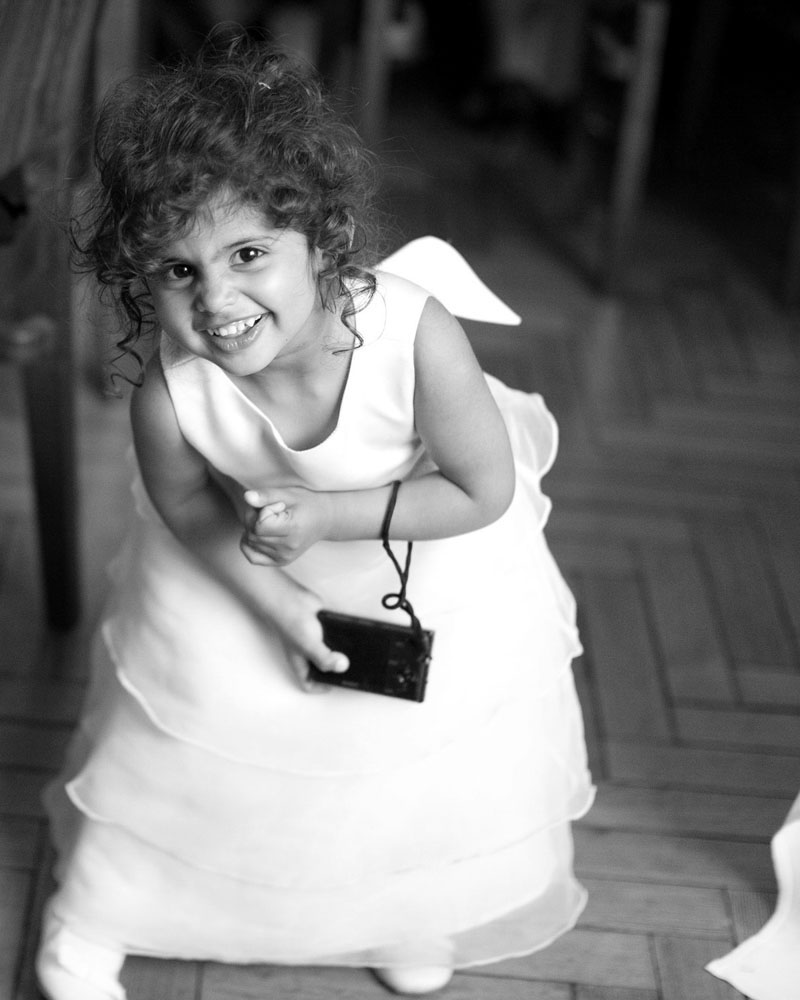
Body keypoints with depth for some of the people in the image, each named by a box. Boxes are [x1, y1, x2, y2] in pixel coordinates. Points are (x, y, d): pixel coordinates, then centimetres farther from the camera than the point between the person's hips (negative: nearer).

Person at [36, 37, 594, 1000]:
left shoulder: (416, 339, -42)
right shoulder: (168, 393, -34)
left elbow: (483, 493, -28)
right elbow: (186, 497, -11)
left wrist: (328, 515, -34)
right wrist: (275, 603, -19)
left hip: (436, 566, 0)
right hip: (242, 564, 1)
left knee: (443, 745, 17)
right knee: (173, 734, 15)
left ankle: (408, 907, 51)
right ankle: (91, 910, 44)